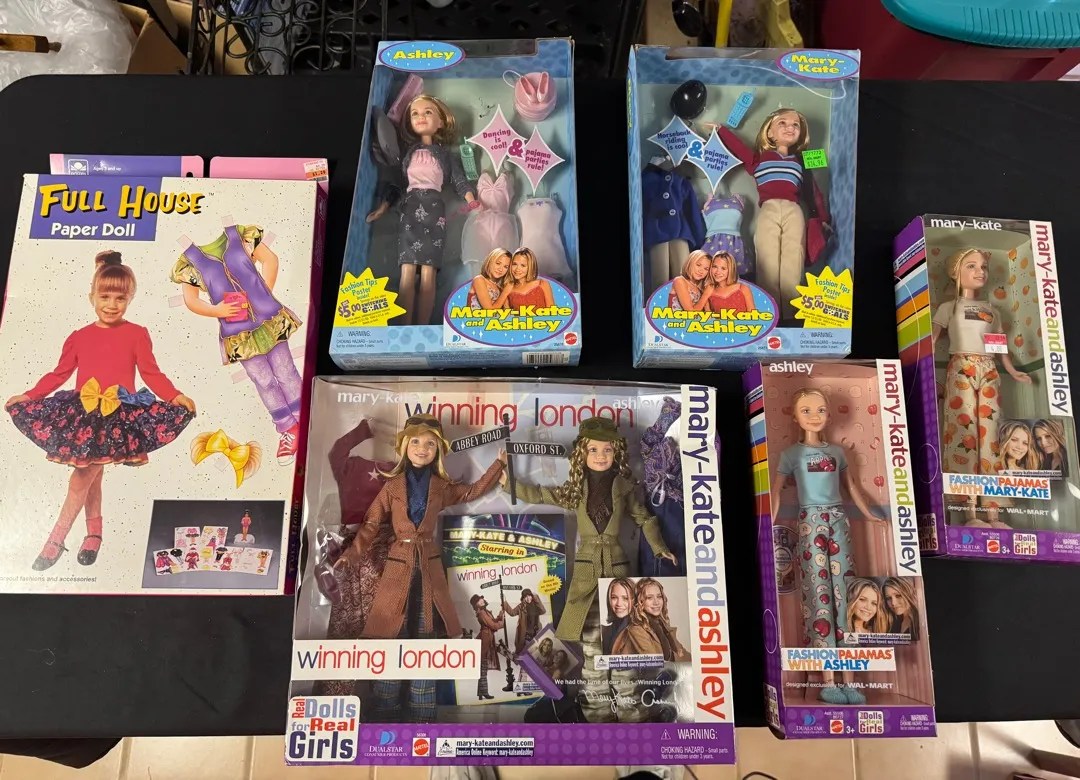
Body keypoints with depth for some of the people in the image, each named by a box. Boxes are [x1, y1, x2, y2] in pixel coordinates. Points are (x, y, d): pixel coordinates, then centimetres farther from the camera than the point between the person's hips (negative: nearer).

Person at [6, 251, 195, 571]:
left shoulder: (137, 334, -1)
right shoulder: (79, 337, 9)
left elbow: (152, 374, -4)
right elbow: (58, 374, 14)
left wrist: (176, 397, -18)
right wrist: (28, 396, 7)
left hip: (120, 414, -4)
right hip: (83, 413, 4)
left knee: (80, 479, -7)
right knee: (90, 476, 9)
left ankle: (56, 539, 5)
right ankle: (94, 532, 27)